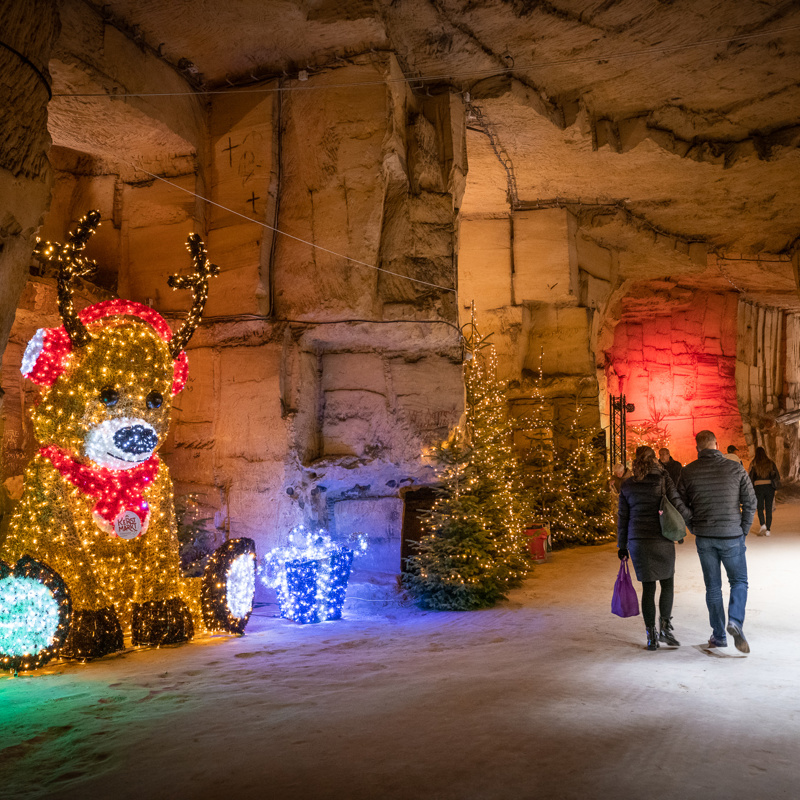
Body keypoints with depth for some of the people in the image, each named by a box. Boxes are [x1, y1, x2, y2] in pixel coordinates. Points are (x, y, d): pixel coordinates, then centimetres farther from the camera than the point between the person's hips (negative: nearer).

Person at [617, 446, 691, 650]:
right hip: (662, 539, -2)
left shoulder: (628, 486, 7)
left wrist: (622, 546, 16)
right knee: (667, 583, 14)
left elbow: (623, 518, 9)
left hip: (637, 540, 2)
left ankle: (651, 635, 10)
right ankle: (665, 625, 3)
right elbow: (677, 504, -8)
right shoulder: (663, 479, -2)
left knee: (648, 588, 8)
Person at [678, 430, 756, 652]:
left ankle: (719, 635, 17)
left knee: (713, 587, 12)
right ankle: (735, 622, -8)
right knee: (739, 581, 14)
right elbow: (750, 503, -3)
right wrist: (743, 531, 8)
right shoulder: (735, 469, -5)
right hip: (732, 536, -1)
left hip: (704, 539, 1)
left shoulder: (688, 472, -3)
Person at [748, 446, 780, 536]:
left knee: (760, 508, 11)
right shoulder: (770, 462, 2)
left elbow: (750, 477, -3)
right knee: (768, 509, 9)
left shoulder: (754, 463, -2)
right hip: (769, 487, 1)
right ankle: (767, 530, 7)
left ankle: (763, 525, -11)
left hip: (758, 487, -1)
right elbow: (778, 476, 1)